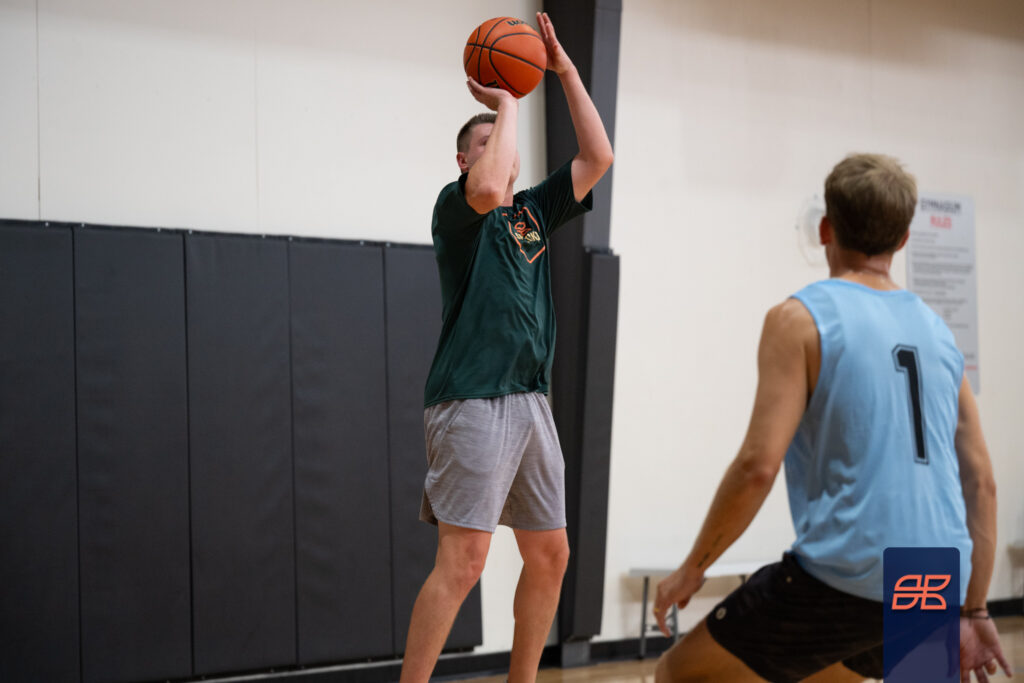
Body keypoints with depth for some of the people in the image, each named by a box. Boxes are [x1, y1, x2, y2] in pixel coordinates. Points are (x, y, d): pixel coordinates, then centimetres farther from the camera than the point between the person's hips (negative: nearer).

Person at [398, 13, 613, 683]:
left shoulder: (536, 210, 18)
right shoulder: (456, 204, -2)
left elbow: (598, 157, 12)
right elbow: (488, 187, -25)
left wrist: (567, 71, 8)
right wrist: (507, 105, -11)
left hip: (531, 401, 8)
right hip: (473, 401, -8)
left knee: (550, 554, 11)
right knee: (463, 558, -14)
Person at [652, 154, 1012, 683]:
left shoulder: (800, 318, -5)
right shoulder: (936, 331, 13)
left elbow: (758, 465, -13)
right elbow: (981, 481, 13)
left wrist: (692, 569, -1)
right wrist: (973, 611, 18)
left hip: (845, 579, -7)